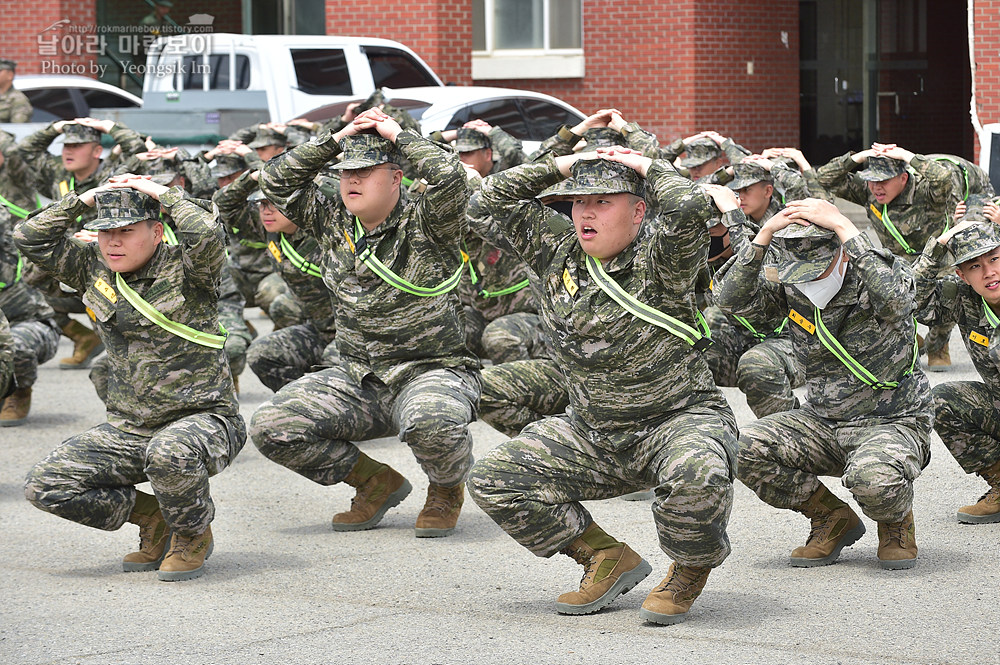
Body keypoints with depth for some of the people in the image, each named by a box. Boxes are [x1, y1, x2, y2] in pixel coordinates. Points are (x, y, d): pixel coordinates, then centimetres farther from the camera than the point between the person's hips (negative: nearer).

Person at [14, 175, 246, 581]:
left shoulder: (185, 268, -8)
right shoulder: (95, 269, 7)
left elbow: (206, 235, -30)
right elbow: (32, 239, 5)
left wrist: (163, 194, -14)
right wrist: (86, 198, 0)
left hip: (202, 420, -6)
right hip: (128, 429, 6)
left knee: (169, 453, -41)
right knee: (44, 486, -10)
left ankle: (193, 534, -6)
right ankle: (152, 518, 12)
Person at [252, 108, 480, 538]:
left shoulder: (426, 223, -6)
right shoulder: (333, 220, 9)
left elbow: (449, 176, -25)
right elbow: (276, 182, 5)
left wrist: (397, 135, -11)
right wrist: (335, 140, 0)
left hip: (433, 369, -5)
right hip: (358, 379, 5)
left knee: (432, 424, -40)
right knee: (271, 428, -13)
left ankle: (447, 490, 0)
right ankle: (377, 482, 8)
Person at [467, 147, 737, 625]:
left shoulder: (658, 260, -10)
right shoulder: (557, 254, 6)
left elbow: (689, 207, -31)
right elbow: (497, 195, 9)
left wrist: (647, 167, -12)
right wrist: (566, 164, 4)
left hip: (680, 418, -6)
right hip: (591, 434, 6)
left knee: (698, 475, -40)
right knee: (491, 480, -9)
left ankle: (690, 572, -5)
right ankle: (609, 559, 5)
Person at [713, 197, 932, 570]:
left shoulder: (885, 272, -14)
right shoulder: (790, 286, -2)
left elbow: (894, 299, -39)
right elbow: (733, 300, -16)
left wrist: (842, 226, -35)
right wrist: (765, 234, -25)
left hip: (892, 423, -5)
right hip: (823, 423, 5)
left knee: (871, 476, -39)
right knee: (744, 448, -19)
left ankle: (896, 523, 2)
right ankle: (833, 520, 4)